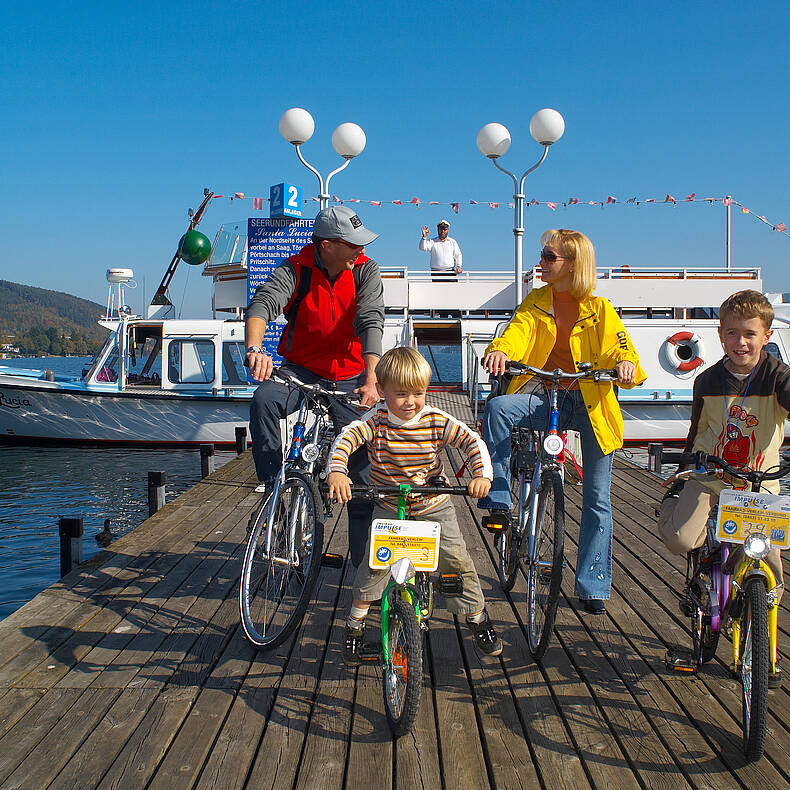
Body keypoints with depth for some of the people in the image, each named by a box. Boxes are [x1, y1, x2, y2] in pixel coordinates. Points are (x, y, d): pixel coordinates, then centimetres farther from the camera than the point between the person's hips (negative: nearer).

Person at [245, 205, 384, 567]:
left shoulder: (365, 271, -9)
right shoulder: (296, 269, -11)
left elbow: (371, 322, -22)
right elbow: (264, 302, -29)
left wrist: (371, 379, -37)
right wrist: (255, 349, -50)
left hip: (350, 377, 1)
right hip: (301, 370, 0)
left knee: (364, 463, -2)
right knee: (264, 398, -33)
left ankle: (364, 561, 12)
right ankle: (271, 485, -17)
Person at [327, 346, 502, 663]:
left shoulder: (437, 421, -15)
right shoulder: (376, 421, -17)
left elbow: (472, 442, -14)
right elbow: (345, 439, -28)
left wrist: (482, 474, -31)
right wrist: (336, 472, -47)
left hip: (434, 505, 1)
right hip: (388, 506, 0)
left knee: (457, 560, -3)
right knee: (374, 564, -8)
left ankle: (479, 620, 21)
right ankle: (355, 625, 15)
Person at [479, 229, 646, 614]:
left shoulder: (600, 310, 0)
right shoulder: (535, 303, 6)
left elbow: (621, 349, -6)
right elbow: (517, 332, -10)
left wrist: (625, 364, -31)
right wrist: (499, 351, -33)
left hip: (590, 403, -1)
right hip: (544, 395, 2)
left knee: (596, 499, 0)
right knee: (497, 408, -31)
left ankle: (593, 587, 13)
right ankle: (498, 503, -23)